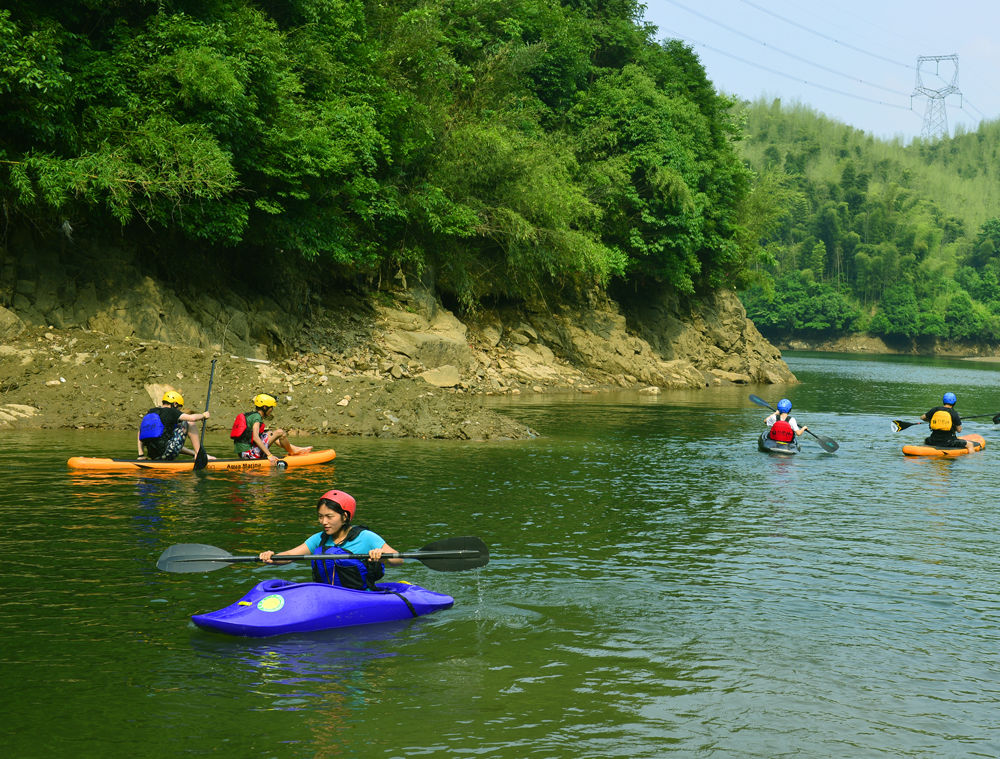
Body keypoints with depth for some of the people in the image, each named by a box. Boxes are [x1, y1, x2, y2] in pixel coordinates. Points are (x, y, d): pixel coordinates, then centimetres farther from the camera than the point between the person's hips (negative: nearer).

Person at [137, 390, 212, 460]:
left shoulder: (150, 412, 16)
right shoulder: (170, 411, -3)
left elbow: (140, 433, 19)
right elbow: (192, 418, -12)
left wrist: (141, 455, 20)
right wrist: (203, 415, 9)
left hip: (153, 456, 7)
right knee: (188, 424, 8)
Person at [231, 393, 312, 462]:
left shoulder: (250, 415, 18)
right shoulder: (257, 417, -11)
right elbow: (255, 438, -24)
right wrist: (269, 455, -28)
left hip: (242, 454, 10)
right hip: (249, 454, -10)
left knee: (270, 433, 27)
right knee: (280, 432, -10)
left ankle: (294, 448, 24)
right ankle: (292, 452, 13)